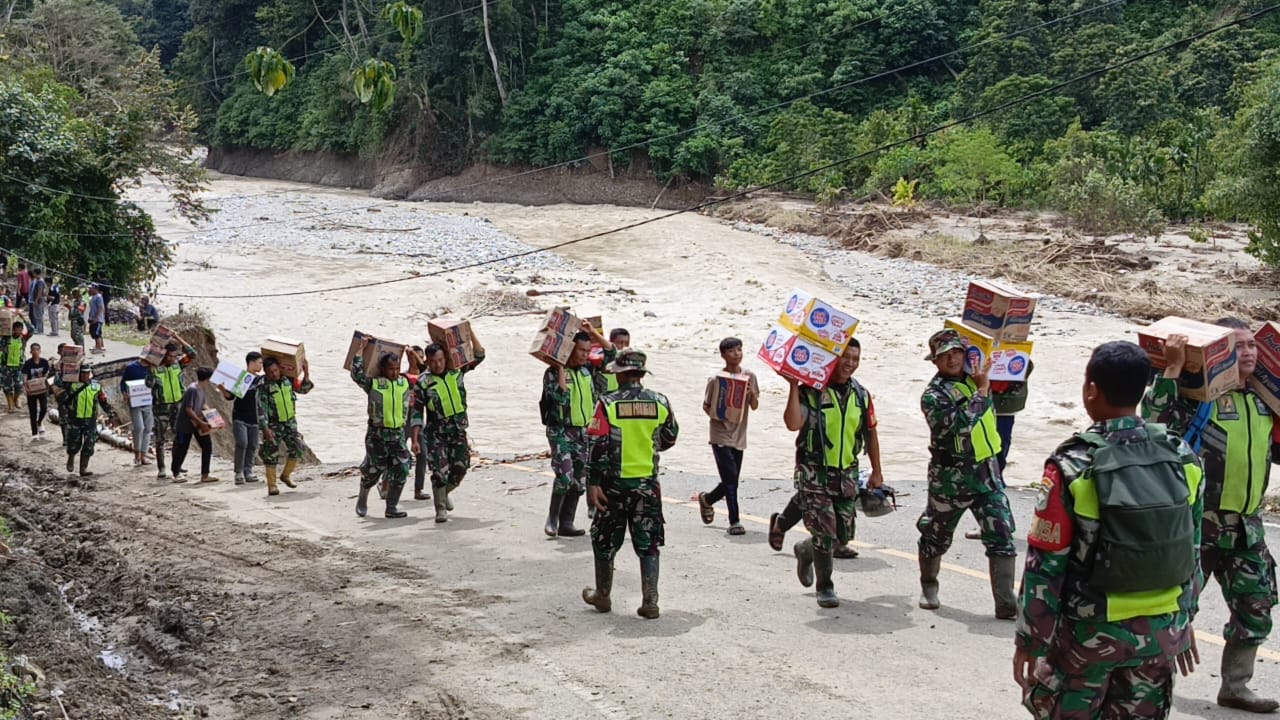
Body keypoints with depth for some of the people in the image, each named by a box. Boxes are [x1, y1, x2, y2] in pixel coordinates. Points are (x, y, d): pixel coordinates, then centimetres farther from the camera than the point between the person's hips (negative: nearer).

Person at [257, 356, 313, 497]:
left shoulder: (288, 379, -2)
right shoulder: (263, 385, -15)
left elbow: (303, 389, 12)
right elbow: (261, 408, -17)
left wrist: (306, 374, -4)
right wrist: (265, 428, -23)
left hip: (290, 421, 4)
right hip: (273, 424, -4)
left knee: (297, 449, -3)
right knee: (271, 454, -2)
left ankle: (286, 475, 18)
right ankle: (271, 485, 6)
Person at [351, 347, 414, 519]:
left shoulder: (405, 383, 7)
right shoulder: (373, 383, -5)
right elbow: (356, 373, -16)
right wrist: (362, 348, -10)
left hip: (398, 435, 3)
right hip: (377, 435, -3)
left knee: (401, 470, -5)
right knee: (373, 470, 5)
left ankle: (392, 507, 5)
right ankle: (362, 499, 32)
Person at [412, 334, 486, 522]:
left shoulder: (457, 371, 2)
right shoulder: (423, 382, -7)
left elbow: (479, 356, 5)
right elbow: (417, 412, -5)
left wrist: (471, 333, -4)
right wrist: (415, 439, -8)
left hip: (458, 430, 3)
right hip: (436, 433, -3)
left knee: (460, 467, 4)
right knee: (440, 471, -5)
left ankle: (445, 492, 32)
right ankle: (441, 509, 4)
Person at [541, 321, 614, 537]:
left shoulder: (588, 369, 7)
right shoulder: (553, 372, -10)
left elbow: (610, 352, 8)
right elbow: (560, 396, -25)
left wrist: (592, 332, -2)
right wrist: (561, 368, -22)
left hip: (583, 432, 6)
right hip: (560, 431, -6)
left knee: (578, 481, 7)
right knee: (565, 476, -19)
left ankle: (566, 523, 14)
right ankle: (553, 517, 0)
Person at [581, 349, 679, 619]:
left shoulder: (607, 404, -10)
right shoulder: (660, 403, -1)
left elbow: (598, 447, -13)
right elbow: (670, 438, 13)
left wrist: (593, 483, -10)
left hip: (614, 484, -2)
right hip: (648, 484, 2)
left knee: (605, 541, 15)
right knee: (648, 545, 8)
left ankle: (602, 596, 27)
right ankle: (650, 603, 4)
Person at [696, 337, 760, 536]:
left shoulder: (749, 376, 4)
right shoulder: (716, 380, -7)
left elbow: (754, 406, 7)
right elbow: (706, 406, 0)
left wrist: (751, 392, -13)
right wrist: (716, 416, -19)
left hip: (739, 437, 5)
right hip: (720, 436, -5)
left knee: (730, 482, 11)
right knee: (731, 480, -13)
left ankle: (706, 499, 39)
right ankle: (734, 521, -3)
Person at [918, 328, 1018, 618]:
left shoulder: (973, 379, 5)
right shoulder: (933, 395, -14)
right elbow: (961, 422, -29)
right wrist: (982, 389, -21)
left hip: (987, 472, 5)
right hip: (950, 477, -5)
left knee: (1001, 537, -6)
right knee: (936, 536, 13)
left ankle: (1006, 603, -5)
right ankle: (929, 587, 36)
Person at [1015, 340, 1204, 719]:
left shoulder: (1073, 467, -18)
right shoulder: (1181, 458, -4)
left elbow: (1045, 564, -15)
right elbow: (1192, 550, 5)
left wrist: (1030, 639, -6)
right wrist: (1185, 618, 17)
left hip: (1090, 631, -4)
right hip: (1161, 630, 4)